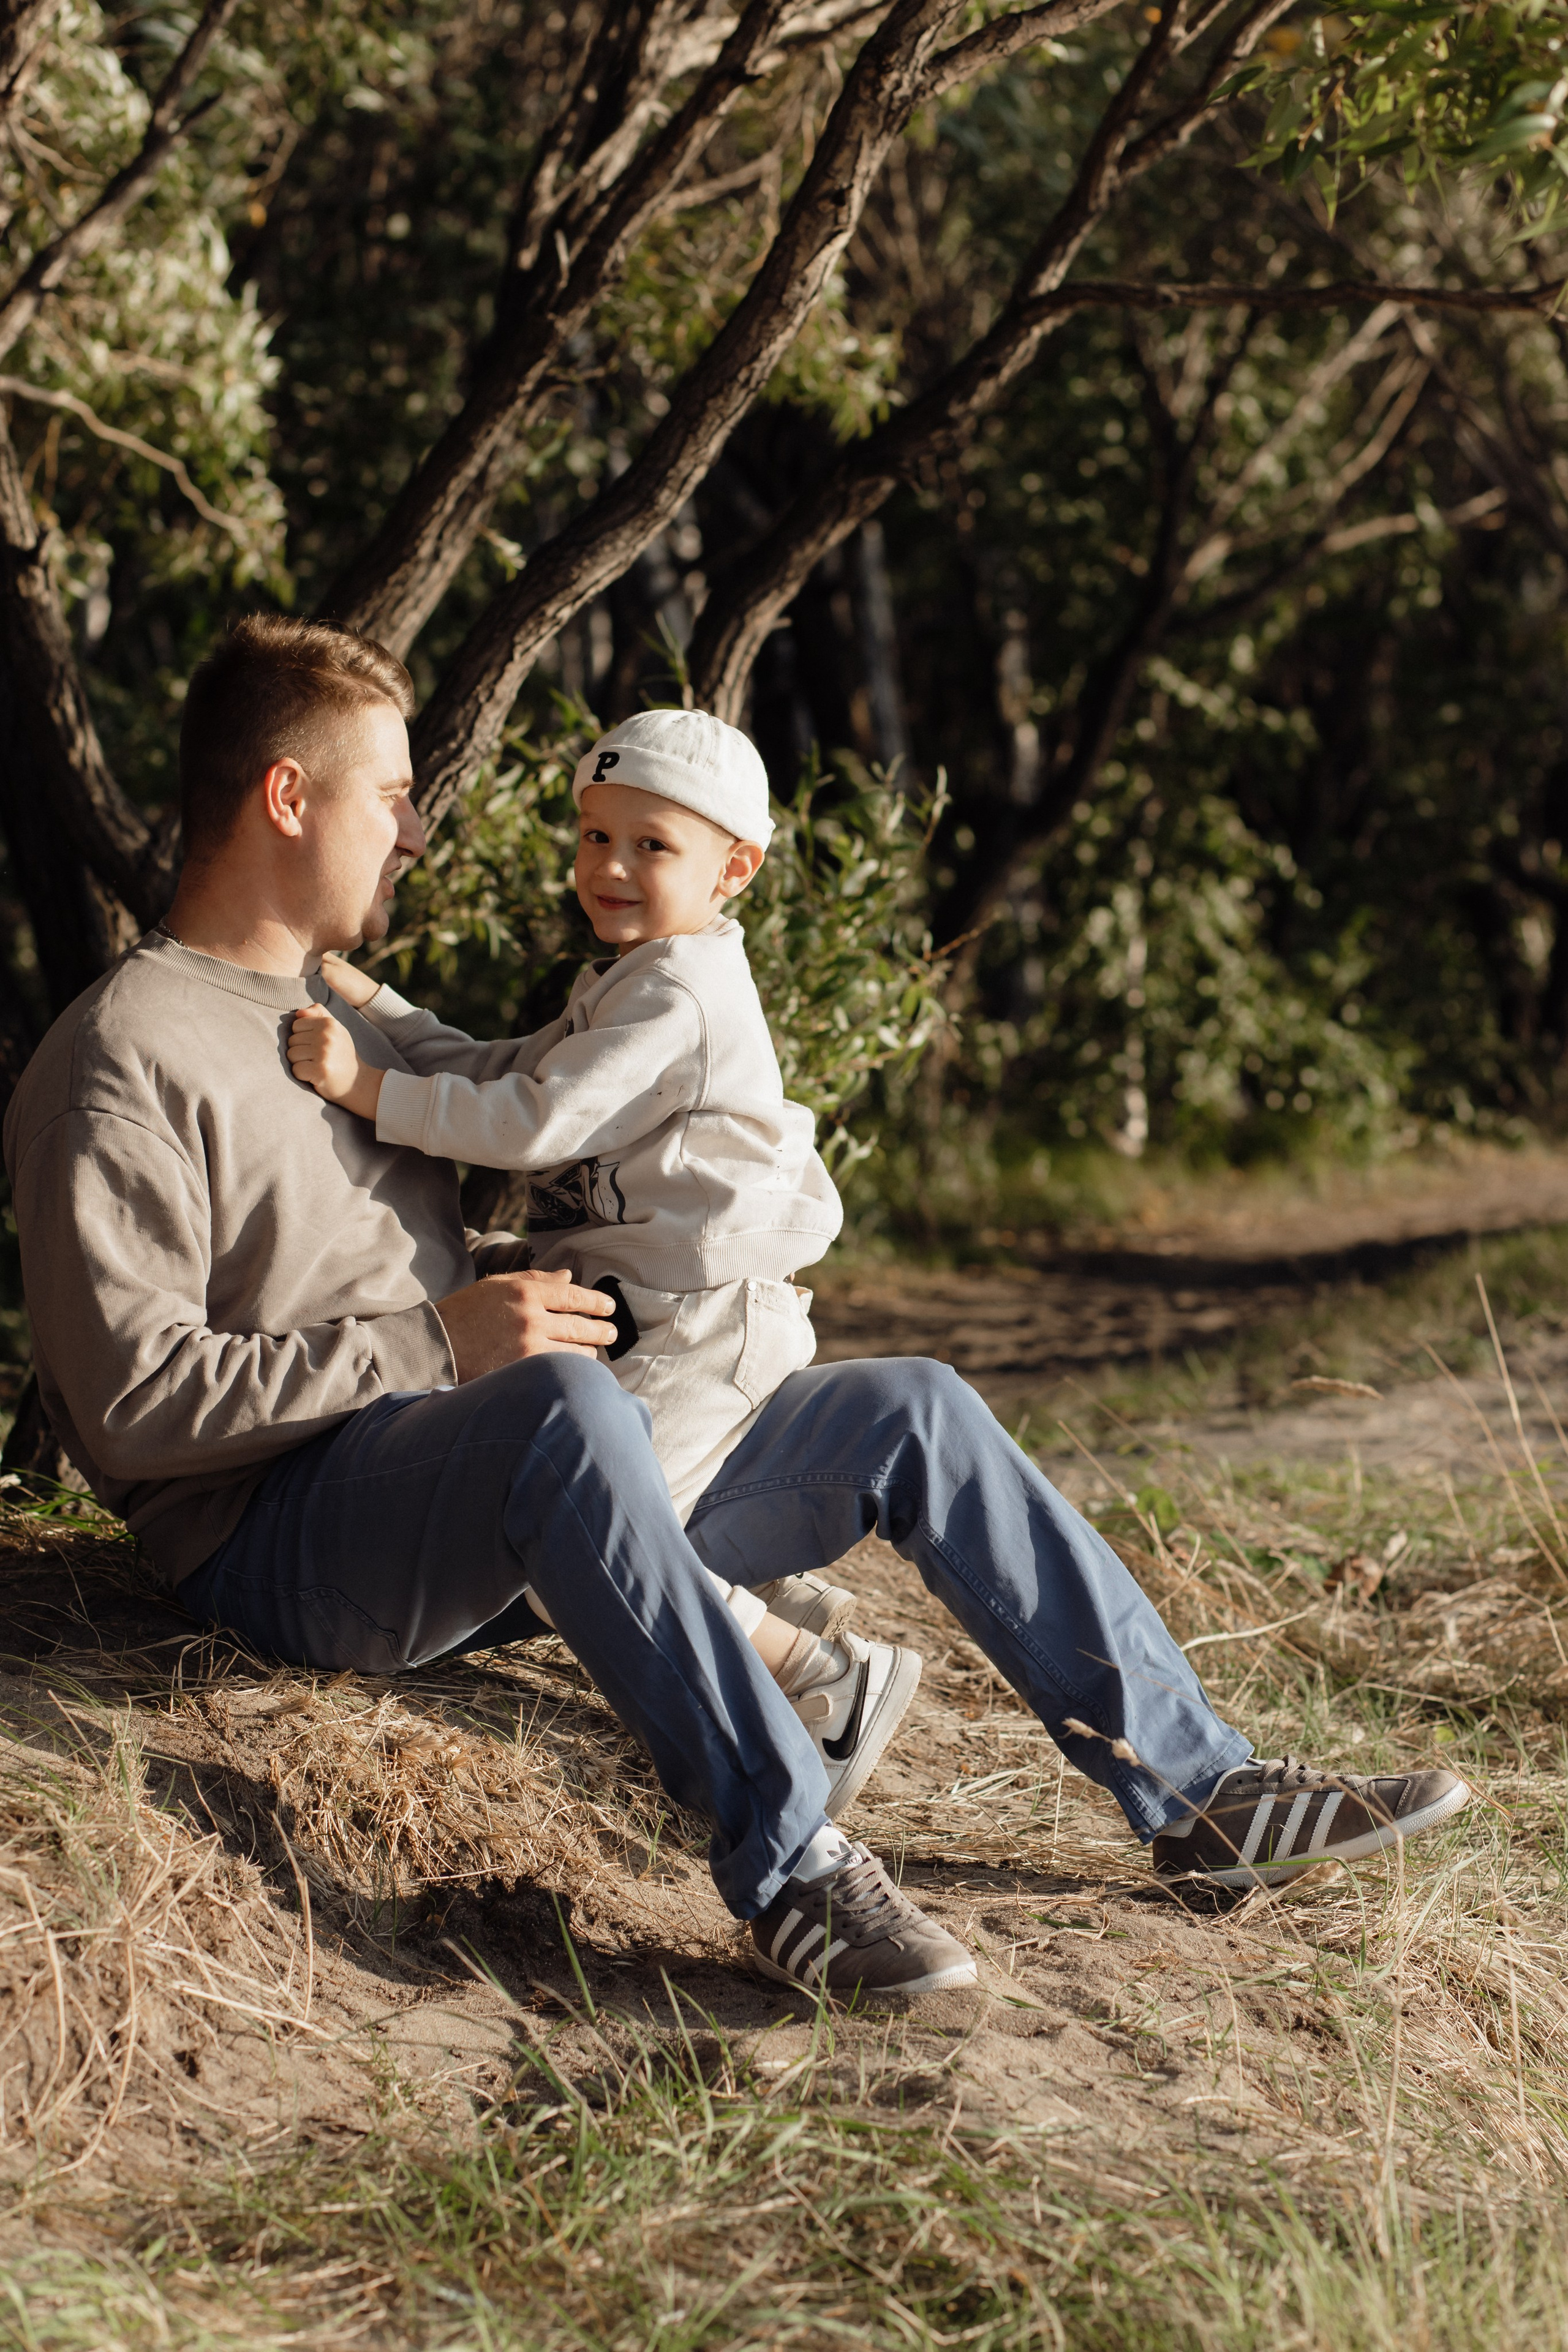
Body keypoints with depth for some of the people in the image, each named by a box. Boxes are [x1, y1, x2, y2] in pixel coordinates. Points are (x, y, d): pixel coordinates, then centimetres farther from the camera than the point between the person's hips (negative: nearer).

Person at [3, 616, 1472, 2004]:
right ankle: (785, 1864, -37)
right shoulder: (122, 1061, -8)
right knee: (568, 1403, -42)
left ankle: (1197, 1789, 4)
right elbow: (132, 1402, -17)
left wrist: (511, 1277, 12)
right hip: (291, 1530, -9)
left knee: (915, 1413, 0)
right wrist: (438, 1339, -19)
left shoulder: (338, 1013, 23)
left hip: (528, 1493, 9)